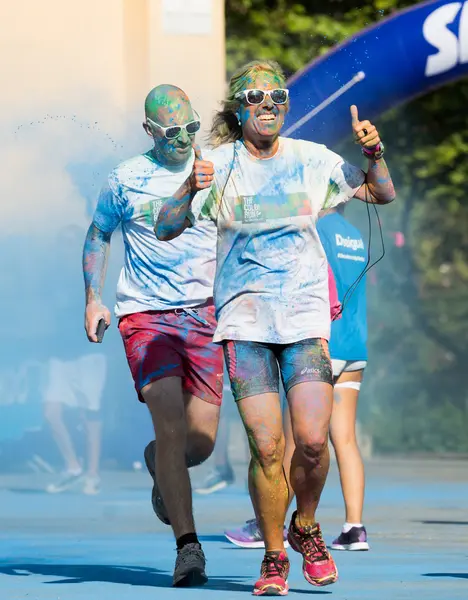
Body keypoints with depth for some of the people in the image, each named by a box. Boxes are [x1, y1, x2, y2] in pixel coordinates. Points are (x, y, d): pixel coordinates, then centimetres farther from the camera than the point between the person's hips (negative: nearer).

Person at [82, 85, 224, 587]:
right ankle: (188, 547, -18)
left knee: (202, 439, -2)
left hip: (204, 314, 2)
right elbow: (98, 236, 17)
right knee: (171, 423, -19)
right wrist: (93, 299, 7)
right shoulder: (126, 179, 3)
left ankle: (159, 463, 36)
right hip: (145, 315, -2)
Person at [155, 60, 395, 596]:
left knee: (312, 440, -11)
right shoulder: (220, 165, 1)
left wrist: (374, 154, -7)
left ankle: (305, 527, 18)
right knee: (266, 445, -9)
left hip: (306, 314, 1)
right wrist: (191, 188, -23)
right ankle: (273, 557, 8)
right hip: (244, 319, -1)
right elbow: (165, 230, -4)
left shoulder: (312, 160, 5)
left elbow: (382, 194, 13)